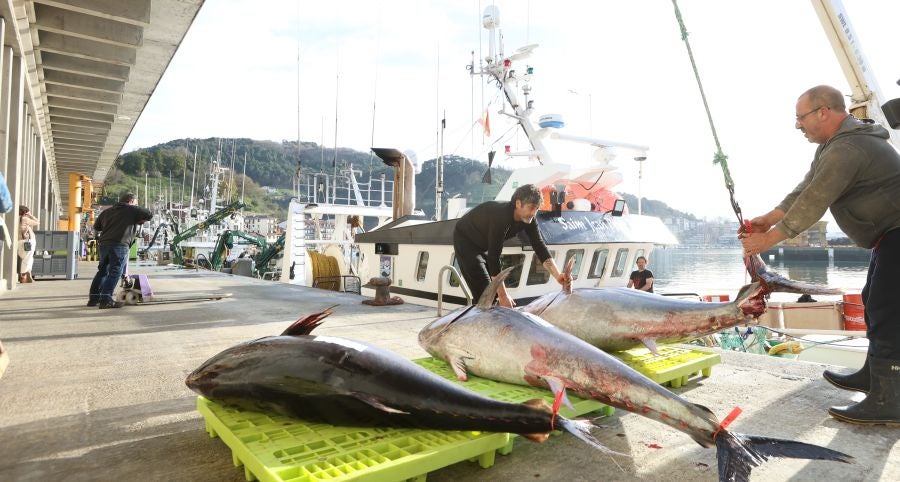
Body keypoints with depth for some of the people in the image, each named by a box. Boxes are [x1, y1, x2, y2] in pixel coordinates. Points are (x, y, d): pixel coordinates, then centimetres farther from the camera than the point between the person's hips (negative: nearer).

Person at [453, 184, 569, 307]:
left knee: (494, 293, 7)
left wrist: (557, 275, -23)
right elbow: (494, 258, -35)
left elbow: (540, 247, -10)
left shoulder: (529, 218, -14)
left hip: (484, 245, 8)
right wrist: (503, 295, -32)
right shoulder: (501, 216, -37)